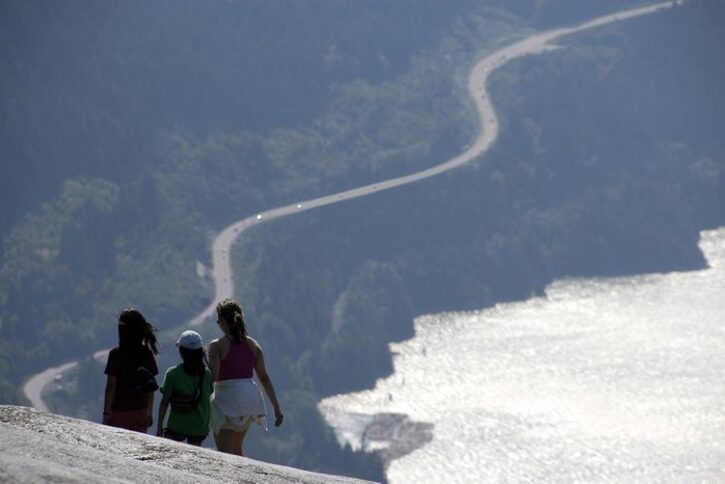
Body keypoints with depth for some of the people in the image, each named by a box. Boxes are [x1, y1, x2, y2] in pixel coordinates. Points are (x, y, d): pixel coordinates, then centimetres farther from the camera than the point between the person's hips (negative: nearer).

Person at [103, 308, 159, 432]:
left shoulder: (116, 354, -14)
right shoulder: (147, 353, -1)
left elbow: (111, 387, -12)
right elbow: (151, 387, 5)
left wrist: (106, 413, -5)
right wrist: (150, 413, 14)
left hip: (119, 413, -4)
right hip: (141, 413, 4)